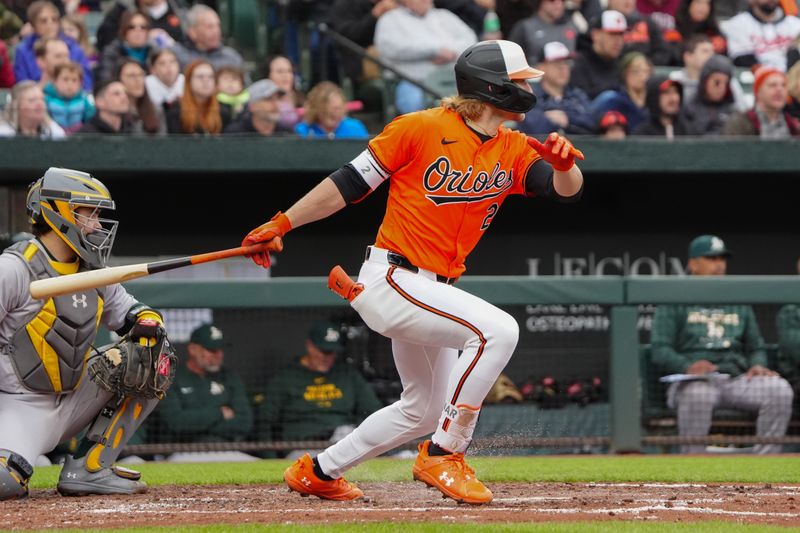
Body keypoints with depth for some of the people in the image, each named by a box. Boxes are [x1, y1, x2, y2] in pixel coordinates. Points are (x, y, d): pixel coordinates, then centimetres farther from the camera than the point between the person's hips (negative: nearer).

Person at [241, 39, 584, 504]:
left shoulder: (513, 151, 6)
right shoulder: (420, 129, -11)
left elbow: (566, 189, -4)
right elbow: (350, 182, -6)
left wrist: (565, 164, -27)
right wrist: (282, 224, -5)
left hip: (431, 291, 9)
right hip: (391, 279, -9)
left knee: (425, 409, 21)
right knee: (498, 330, -27)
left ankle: (318, 472, 36)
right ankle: (443, 456, -18)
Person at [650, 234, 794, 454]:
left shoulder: (739, 303, 26)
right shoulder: (674, 302, 12)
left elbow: (756, 347, 26)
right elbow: (660, 351, 1)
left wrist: (758, 365, 0)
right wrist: (688, 366, -20)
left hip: (737, 380, 4)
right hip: (693, 381, -4)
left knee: (779, 389, -26)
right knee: (698, 394, -41)